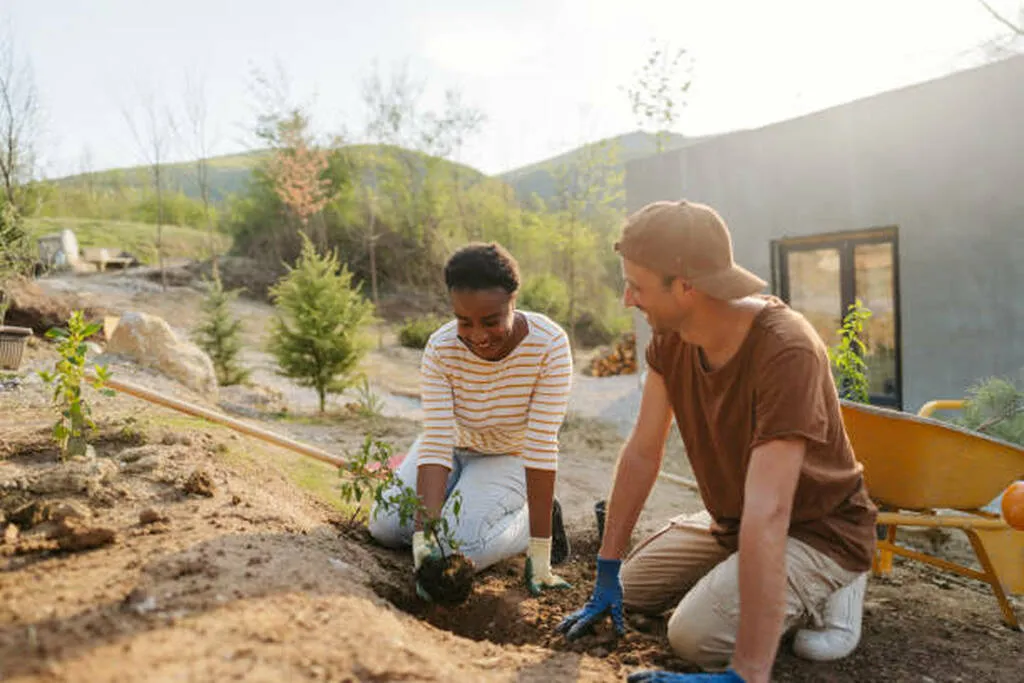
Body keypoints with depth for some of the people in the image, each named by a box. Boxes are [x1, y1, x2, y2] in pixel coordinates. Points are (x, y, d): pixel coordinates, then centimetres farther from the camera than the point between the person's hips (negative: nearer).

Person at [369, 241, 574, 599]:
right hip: (455, 447, 3)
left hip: (509, 458, -3)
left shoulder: (549, 344, -30)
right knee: (386, 526, -12)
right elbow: (435, 445, -28)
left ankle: (531, 519, 4)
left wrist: (539, 550, -31)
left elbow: (542, 446, -31)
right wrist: (425, 536, -39)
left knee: (460, 549, -23)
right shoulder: (440, 349, -25)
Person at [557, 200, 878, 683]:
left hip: (817, 531, -7)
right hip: (731, 522, 7)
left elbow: (766, 512, -40)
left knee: (697, 634, -25)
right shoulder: (670, 336, -12)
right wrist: (606, 574, -6)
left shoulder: (786, 350, -35)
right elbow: (642, 452, -8)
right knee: (632, 587, 12)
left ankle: (820, 595, 1)